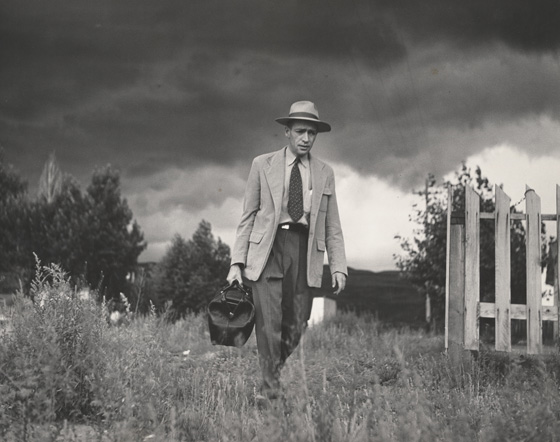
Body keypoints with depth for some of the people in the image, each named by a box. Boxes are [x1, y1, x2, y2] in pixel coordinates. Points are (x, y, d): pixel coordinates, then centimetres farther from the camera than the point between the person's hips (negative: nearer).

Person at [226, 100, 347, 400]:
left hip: (305, 251, 2)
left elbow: (332, 226, 14)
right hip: (267, 248, -2)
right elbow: (248, 216, 6)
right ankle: (270, 388, -2)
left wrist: (338, 267, 3)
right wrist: (237, 262, -2)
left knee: (295, 326, 2)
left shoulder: (324, 173, 13)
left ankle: (273, 372, 25)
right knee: (269, 322, -12)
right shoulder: (263, 165, 8)